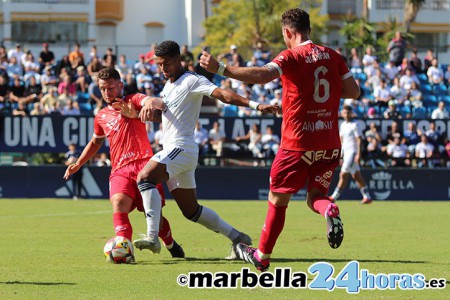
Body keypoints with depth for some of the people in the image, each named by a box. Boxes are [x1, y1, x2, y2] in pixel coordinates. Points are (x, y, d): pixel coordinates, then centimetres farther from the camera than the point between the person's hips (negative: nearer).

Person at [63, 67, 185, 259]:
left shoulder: (133, 101, 8)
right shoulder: (101, 117, 23)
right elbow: (95, 142, 41)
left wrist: (134, 113, -33)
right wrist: (78, 164, 33)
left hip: (143, 163, -3)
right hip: (120, 170, 3)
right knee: (119, 203, -28)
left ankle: (171, 245, 25)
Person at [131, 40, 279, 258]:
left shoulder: (192, 81, -8)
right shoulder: (169, 85, 20)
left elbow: (223, 95, -19)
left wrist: (255, 106, -31)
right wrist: (150, 103, -4)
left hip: (181, 148, -10)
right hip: (171, 150, 10)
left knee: (145, 179, -27)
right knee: (191, 211, 13)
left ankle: (152, 237, -35)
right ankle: (237, 238, 21)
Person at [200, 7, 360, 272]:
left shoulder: (291, 57, -10)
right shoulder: (333, 56, 5)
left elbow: (263, 74, -27)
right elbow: (353, 91, 7)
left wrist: (220, 69, -29)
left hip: (298, 143, -4)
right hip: (330, 143, 4)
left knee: (278, 200, 11)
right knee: (315, 197, 15)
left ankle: (262, 256, 21)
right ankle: (329, 210, -21)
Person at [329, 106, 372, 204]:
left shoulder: (354, 125, -9)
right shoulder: (343, 125, 15)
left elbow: (359, 140, -14)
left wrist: (358, 154, -22)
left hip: (353, 152, -9)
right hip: (346, 152, 9)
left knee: (343, 175, -10)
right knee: (356, 176, 9)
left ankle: (334, 197, -10)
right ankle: (367, 197, 12)